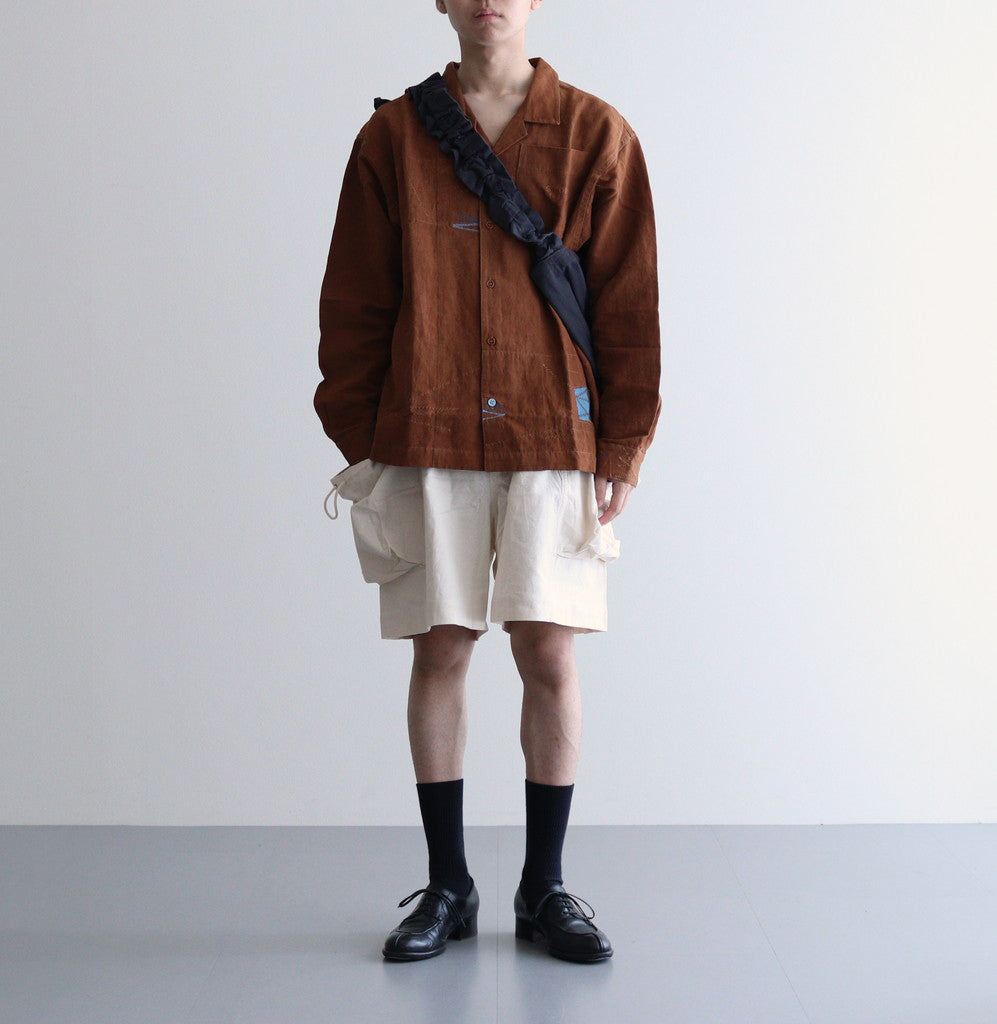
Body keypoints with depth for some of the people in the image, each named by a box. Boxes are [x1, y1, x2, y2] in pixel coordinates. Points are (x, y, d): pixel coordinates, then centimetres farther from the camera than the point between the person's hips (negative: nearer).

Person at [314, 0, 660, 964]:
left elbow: (629, 299, 3)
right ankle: (447, 886, 18)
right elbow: (353, 300, 7)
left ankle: (544, 886, 16)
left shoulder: (595, 135, 4)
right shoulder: (392, 136, 6)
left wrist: (622, 444, -1)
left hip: (553, 439, 0)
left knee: (549, 655, 0)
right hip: (426, 440, 1)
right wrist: (357, 439, 2)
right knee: (440, 650, 5)